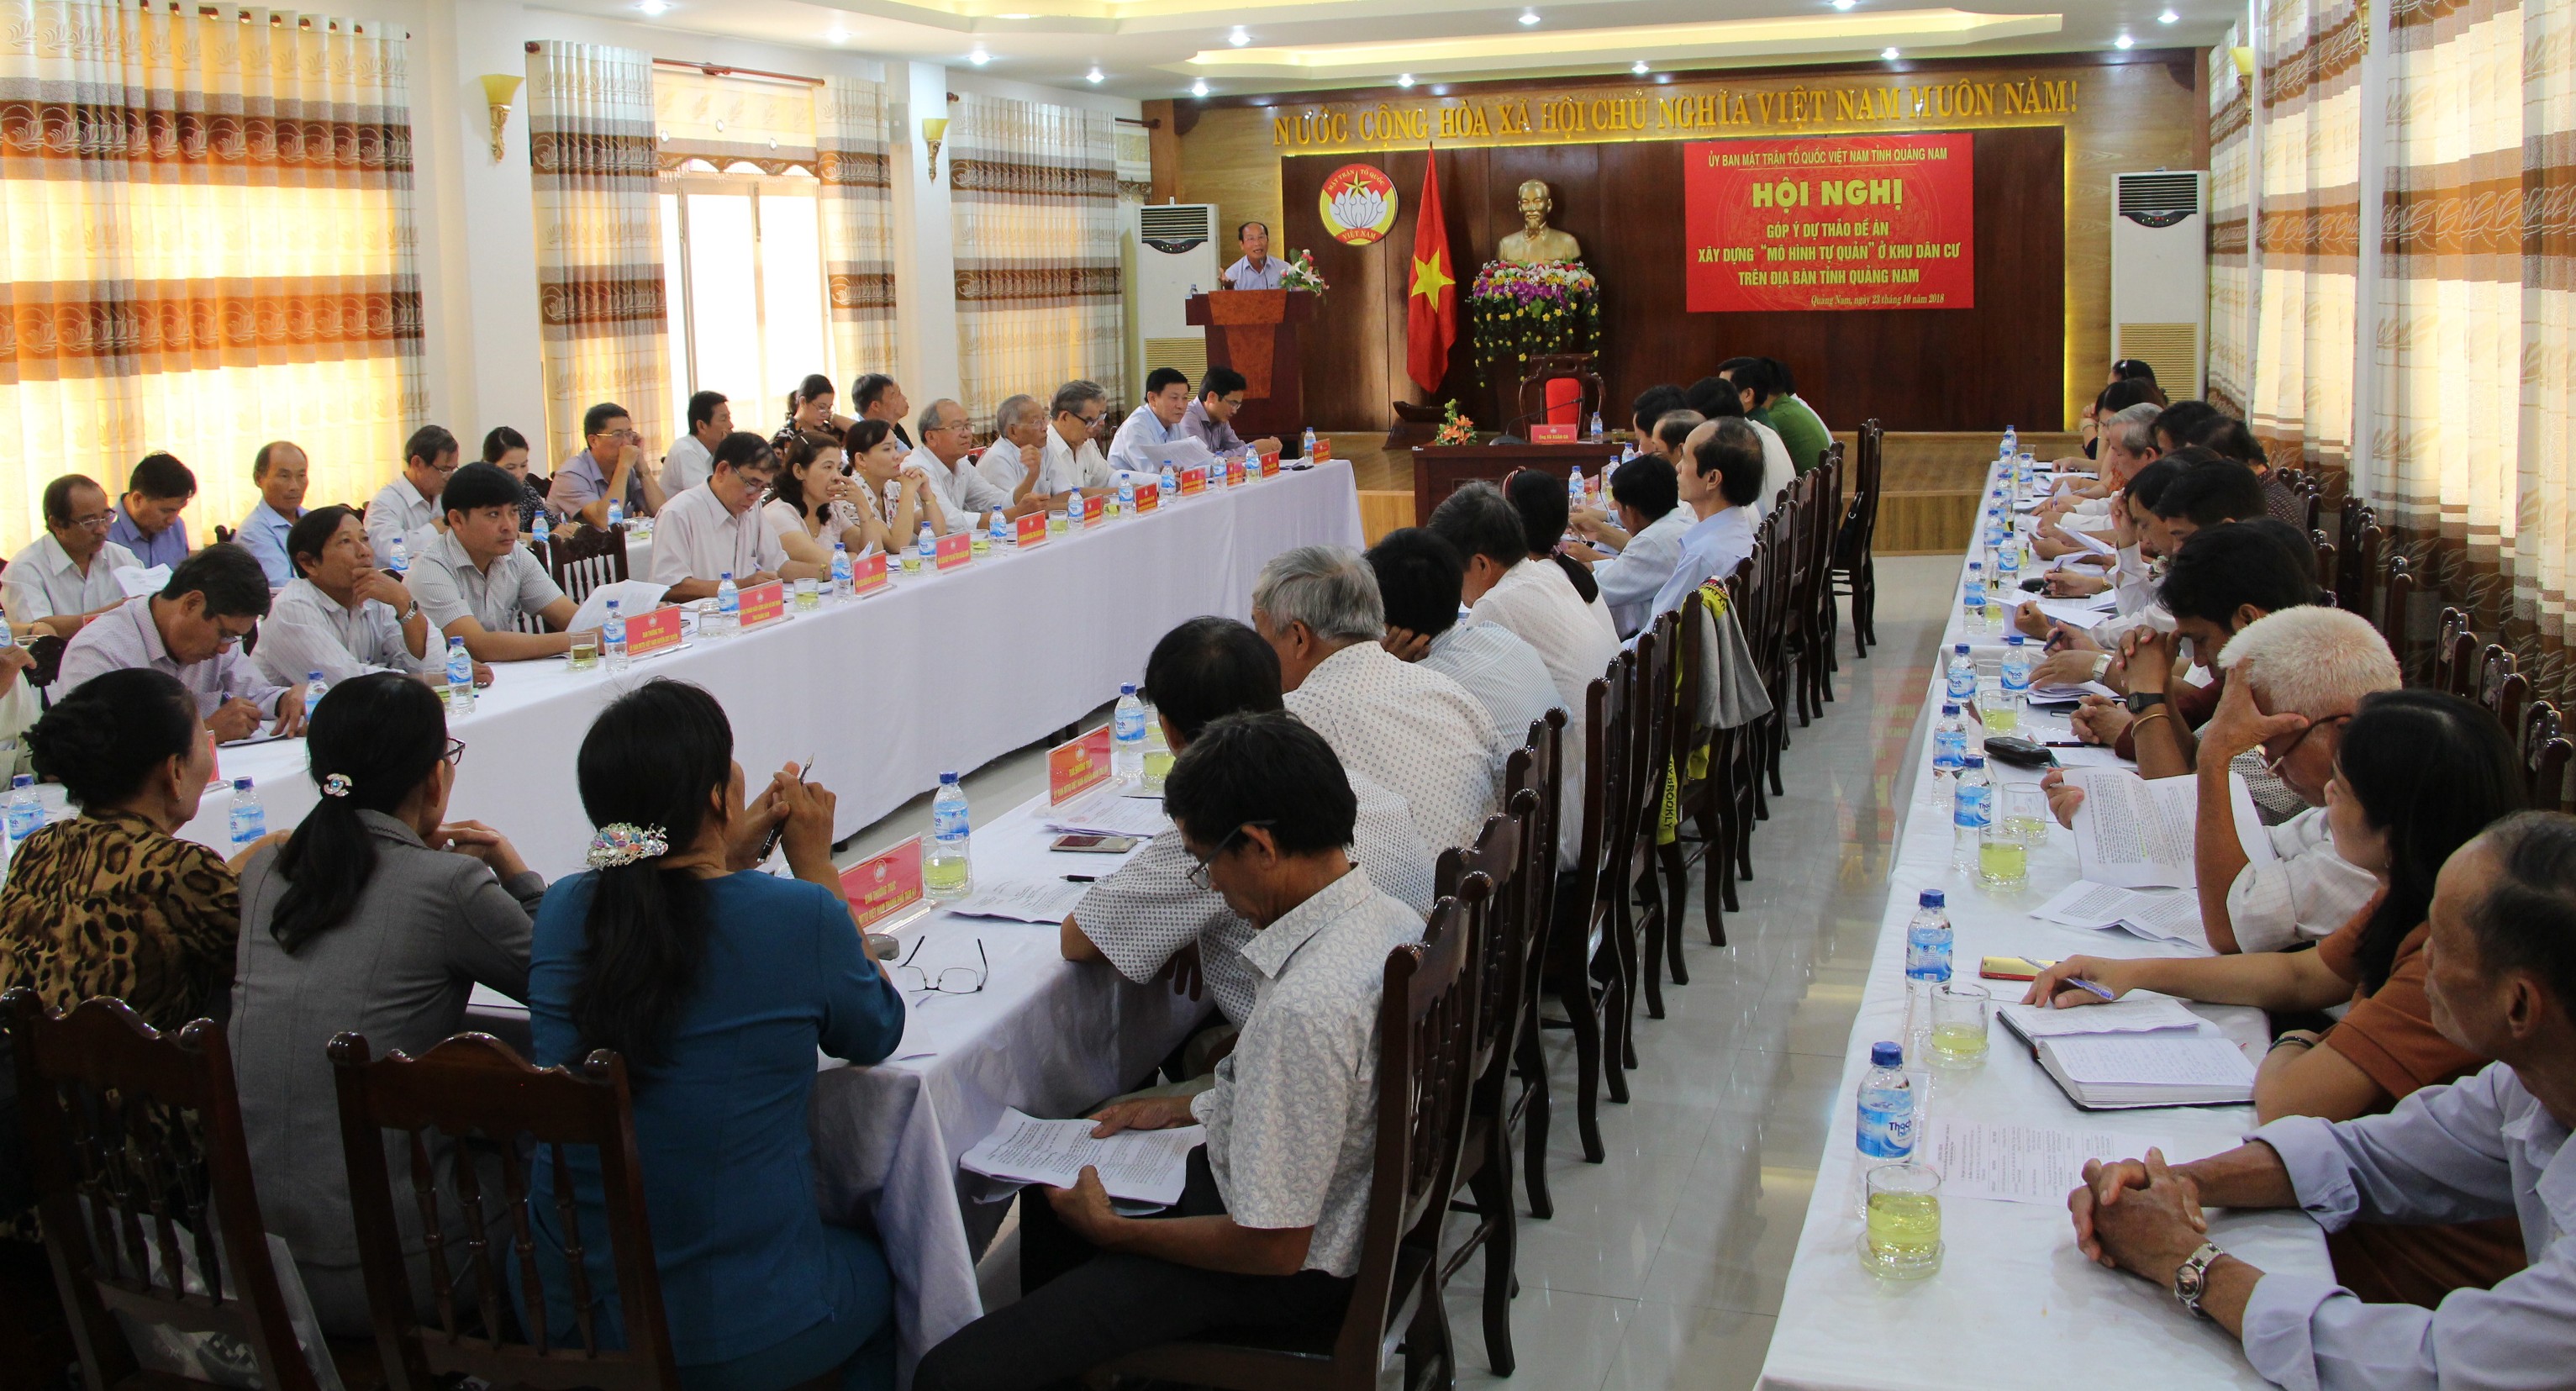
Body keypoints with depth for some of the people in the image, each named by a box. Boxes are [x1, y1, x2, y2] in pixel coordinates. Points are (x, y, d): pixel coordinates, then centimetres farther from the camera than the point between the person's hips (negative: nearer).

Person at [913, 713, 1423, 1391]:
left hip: (1293, 1280, -10)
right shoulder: (1392, 917, -6)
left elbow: (1274, 1247, -26)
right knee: (1047, 1178, 31)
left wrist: (1110, 1230, -12)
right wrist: (1184, 1109, 15)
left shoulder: (1306, 1006, -34)